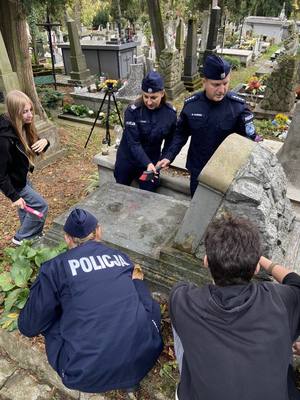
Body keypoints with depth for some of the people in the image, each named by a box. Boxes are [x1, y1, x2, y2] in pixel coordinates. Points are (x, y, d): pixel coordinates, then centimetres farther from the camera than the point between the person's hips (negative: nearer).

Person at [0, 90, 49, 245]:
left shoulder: (23, 127, -9)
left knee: (27, 207, 22)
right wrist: (14, 196, -24)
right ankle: (21, 238, 20)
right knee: (40, 206, 1)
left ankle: (30, 236, 45)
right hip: (13, 182, -8)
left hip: (22, 176, 8)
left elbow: (35, 150, 4)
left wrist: (44, 142, -19)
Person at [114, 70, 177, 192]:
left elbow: (170, 140, 0)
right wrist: (147, 163, -36)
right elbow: (133, 143, -25)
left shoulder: (170, 113, -11)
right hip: (128, 159, -1)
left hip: (152, 160, 2)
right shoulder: (132, 111, -21)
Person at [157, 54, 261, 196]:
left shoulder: (237, 106, -16)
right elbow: (181, 134, 2)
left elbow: (250, 139, -12)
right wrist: (168, 157, -8)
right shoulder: (191, 104, -9)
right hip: (197, 170, 2)